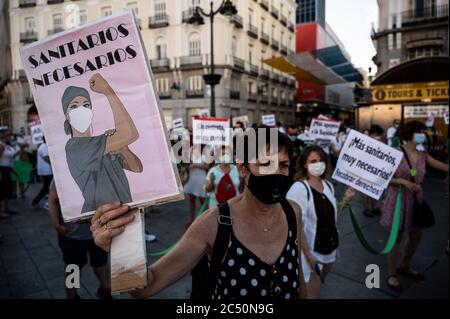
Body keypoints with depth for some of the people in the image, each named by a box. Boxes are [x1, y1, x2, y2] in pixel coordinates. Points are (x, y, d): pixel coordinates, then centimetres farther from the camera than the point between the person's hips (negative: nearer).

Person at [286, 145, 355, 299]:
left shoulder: (328, 185, 2)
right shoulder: (299, 188, -19)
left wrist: (346, 201, -1)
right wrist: (308, 255, -21)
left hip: (329, 247, 7)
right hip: (311, 250, -7)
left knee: (317, 288, 25)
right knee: (312, 295, 4)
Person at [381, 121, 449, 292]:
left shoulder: (423, 156, 5)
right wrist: (404, 182, -25)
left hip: (416, 200, 7)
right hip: (399, 199, -7)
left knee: (416, 236, 17)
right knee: (397, 237, 2)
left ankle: (404, 266, 39)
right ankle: (392, 274, 17)